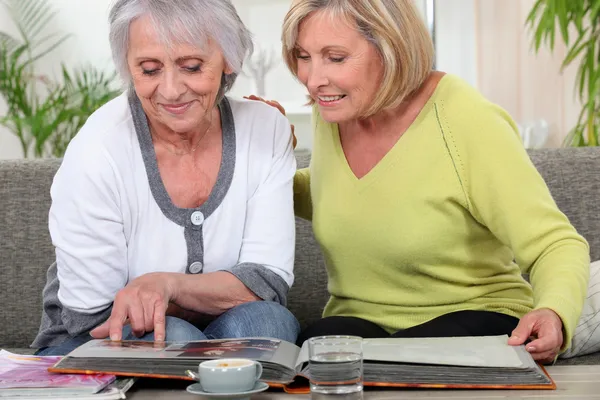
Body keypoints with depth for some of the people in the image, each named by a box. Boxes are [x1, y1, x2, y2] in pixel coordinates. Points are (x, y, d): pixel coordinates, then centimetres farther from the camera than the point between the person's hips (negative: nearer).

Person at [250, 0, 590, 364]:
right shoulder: (332, 111, 1)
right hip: (358, 321, 4)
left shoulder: (469, 122, -18)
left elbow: (558, 246, -18)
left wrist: (553, 314, -39)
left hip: (471, 318, -4)